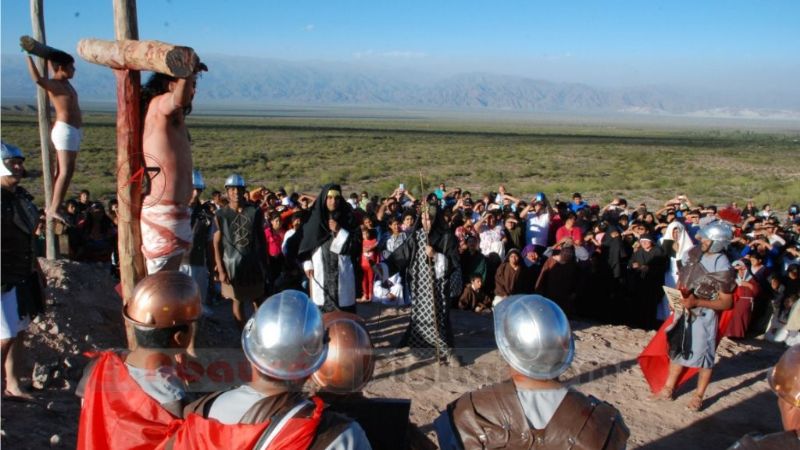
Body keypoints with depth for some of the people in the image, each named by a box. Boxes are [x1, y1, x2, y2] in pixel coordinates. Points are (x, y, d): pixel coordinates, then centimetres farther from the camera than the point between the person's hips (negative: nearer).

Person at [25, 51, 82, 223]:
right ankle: (54, 208, -19)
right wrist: (29, 56, -29)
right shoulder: (53, 84, -11)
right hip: (64, 129, -10)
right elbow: (37, 79, -34)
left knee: (63, 171, 11)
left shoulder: (65, 83, 15)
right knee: (65, 171, -16)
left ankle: (54, 206, 16)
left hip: (73, 130, 10)